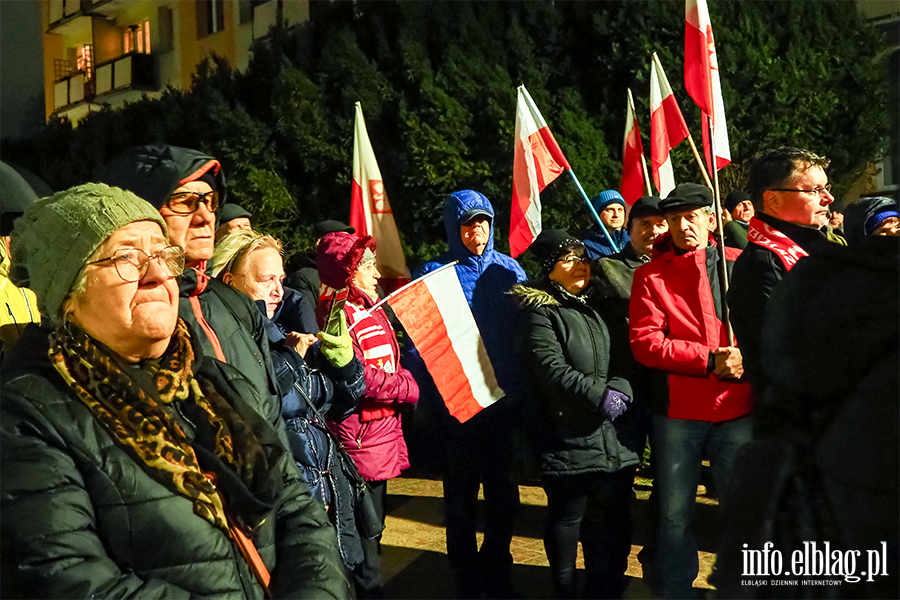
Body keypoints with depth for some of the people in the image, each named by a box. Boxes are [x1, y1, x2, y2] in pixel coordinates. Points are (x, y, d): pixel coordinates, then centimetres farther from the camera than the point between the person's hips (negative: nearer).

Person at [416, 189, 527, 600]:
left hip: (505, 398, 3)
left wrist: (522, 384, -1)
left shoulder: (508, 270, 5)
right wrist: (434, 389, -16)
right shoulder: (434, 273, -4)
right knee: (461, 495, 9)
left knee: (504, 491, 11)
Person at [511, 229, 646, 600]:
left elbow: (625, 358, 15)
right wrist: (599, 395, -22)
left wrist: (620, 388, -4)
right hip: (569, 438, -6)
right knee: (567, 518, 5)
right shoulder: (539, 311, -6)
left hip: (616, 436, 6)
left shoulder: (600, 305, 15)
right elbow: (550, 368, -17)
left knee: (612, 520, 13)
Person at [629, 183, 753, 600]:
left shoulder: (741, 264, 5)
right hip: (677, 412, -1)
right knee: (675, 512, 9)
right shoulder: (651, 275, 2)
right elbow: (644, 342, -8)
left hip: (737, 407, 1)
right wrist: (710, 360, -16)